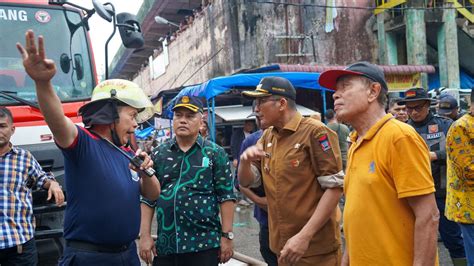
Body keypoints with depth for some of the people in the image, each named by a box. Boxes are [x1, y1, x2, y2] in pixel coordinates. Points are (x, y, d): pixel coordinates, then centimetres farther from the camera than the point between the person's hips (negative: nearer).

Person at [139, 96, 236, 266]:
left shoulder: (215, 153, -1)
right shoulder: (158, 154, 7)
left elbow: (226, 196, -3)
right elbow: (147, 198, 8)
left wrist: (227, 236, -7)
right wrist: (145, 235, 3)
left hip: (204, 244, -3)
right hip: (164, 244, 3)